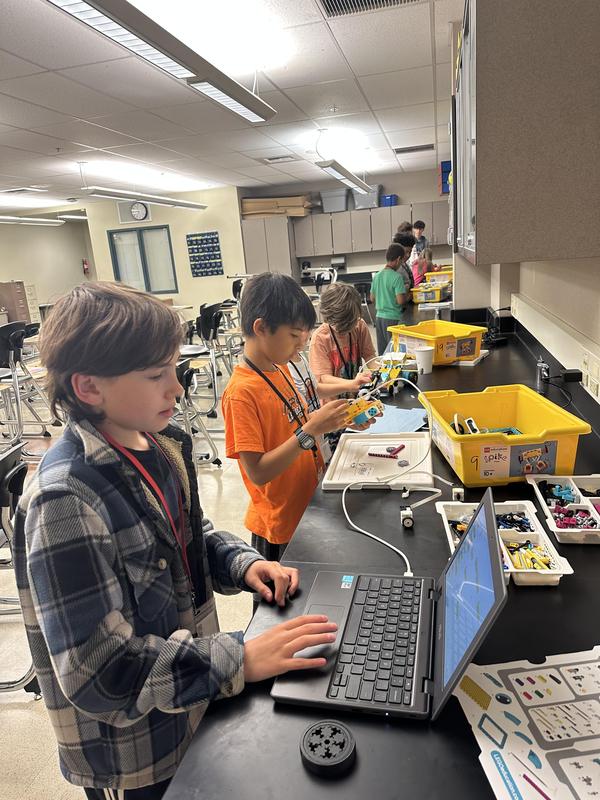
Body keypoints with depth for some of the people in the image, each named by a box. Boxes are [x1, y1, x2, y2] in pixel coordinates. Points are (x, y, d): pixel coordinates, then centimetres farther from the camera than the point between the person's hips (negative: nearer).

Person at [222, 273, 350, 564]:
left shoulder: (280, 368, 0)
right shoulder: (241, 392, -25)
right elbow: (257, 472, -26)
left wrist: (334, 420, -7)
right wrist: (311, 430, -31)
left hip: (309, 505, 8)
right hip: (280, 524, -7)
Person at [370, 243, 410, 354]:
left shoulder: (377, 276, 6)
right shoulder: (397, 277, -14)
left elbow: (372, 298, 13)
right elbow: (400, 300, -19)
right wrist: (407, 296, 1)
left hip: (379, 317, 7)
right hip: (393, 318, -7)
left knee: (382, 352, 13)